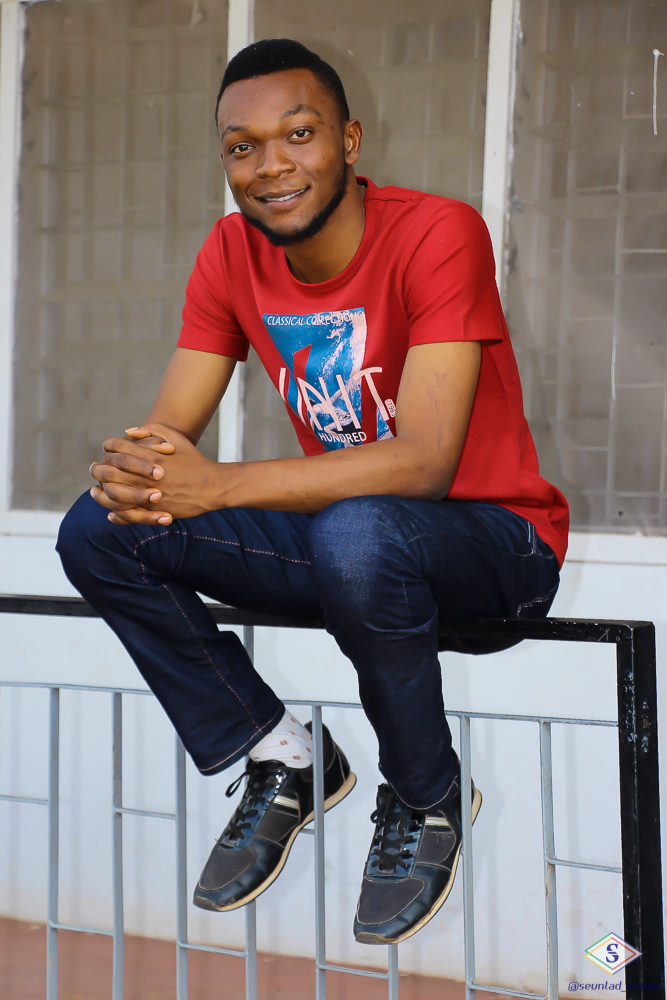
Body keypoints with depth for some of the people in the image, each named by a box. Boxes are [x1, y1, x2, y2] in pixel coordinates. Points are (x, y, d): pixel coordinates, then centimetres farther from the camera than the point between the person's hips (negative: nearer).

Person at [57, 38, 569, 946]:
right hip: (338, 532, 6)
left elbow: (425, 463, -29)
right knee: (98, 532, -11)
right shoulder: (232, 255, -1)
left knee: (356, 533, -40)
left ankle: (426, 800, -12)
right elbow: (168, 431, -2)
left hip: (496, 540, -6)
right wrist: (134, 470, -29)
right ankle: (280, 760, 2)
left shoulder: (438, 234, -21)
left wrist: (216, 486, -34)